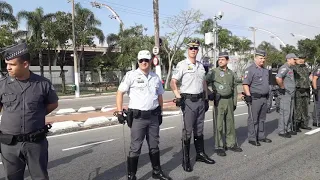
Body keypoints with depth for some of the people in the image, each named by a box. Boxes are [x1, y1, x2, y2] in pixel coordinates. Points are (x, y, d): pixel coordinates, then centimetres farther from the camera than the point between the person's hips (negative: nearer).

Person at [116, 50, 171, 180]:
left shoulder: (155, 77, 10)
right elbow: (120, 93, -5)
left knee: (154, 145, 16)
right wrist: (119, 112, -11)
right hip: (138, 117, -5)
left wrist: (160, 113, 16)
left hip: (153, 116, 5)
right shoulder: (131, 75, -5)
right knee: (135, 147, 2)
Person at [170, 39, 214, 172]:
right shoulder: (182, 65, -7)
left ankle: (200, 154, 28)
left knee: (199, 130, 15)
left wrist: (206, 99, 16)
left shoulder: (200, 65, 13)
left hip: (200, 100, 6)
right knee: (187, 130, -3)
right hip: (188, 101, -6)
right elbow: (173, 83, -11)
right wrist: (178, 97, -19)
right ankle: (186, 159, 7)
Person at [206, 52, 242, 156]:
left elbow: (234, 88, 18)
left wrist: (234, 102, 14)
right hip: (219, 101, -5)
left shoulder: (231, 73, 12)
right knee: (219, 125, -3)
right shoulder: (213, 72, -3)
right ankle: (218, 147, 6)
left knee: (230, 123, 12)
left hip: (229, 100, 5)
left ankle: (231, 144, 25)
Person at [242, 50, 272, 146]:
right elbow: (245, 84, -16)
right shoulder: (250, 70, -11)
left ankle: (261, 136, 26)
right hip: (255, 98, -8)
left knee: (262, 118, 16)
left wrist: (267, 95, 21)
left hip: (264, 98, 8)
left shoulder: (265, 70, 16)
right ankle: (252, 138, 6)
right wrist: (248, 96, -21)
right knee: (253, 119, -2)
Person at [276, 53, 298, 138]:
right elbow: (278, 78, -34)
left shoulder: (291, 68, 16)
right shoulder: (284, 68, -16)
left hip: (291, 94, 10)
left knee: (290, 113, 15)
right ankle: (281, 131, 2)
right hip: (285, 94, -10)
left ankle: (289, 129, 26)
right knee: (285, 113, -6)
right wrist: (282, 87, -23)